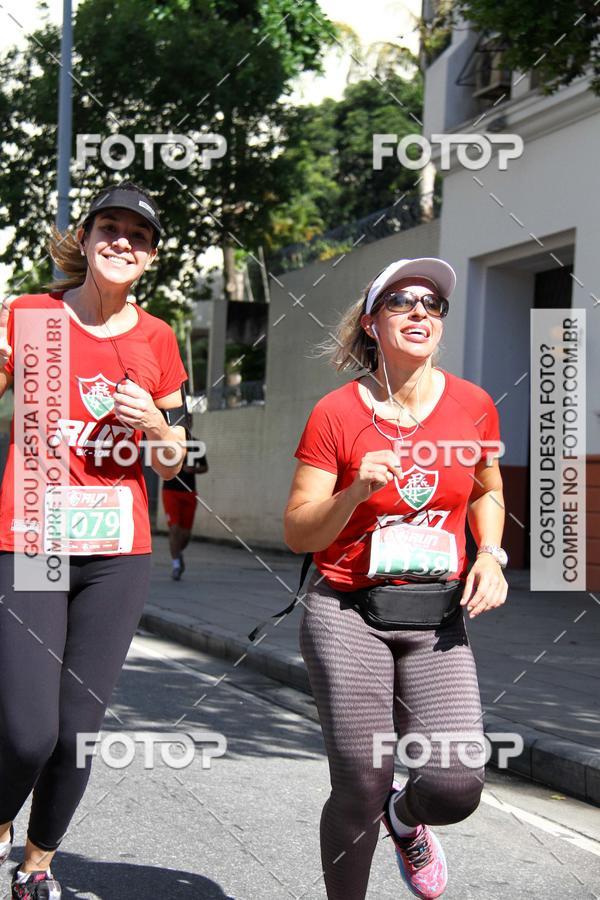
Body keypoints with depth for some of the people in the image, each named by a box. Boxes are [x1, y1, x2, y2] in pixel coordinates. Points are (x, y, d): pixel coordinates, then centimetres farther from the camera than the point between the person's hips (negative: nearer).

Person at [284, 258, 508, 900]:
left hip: (436, 621, 2)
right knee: (360, 790, -2)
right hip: (347, 614, -2)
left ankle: (406, 819, 26)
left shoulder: (473, 405, 3)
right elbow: (297, 534, -4)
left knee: (455, 785, -12)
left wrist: (490, 555, 2)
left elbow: (487, 492, 21)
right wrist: (356, 492, -22)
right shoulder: (335, 413, -6)